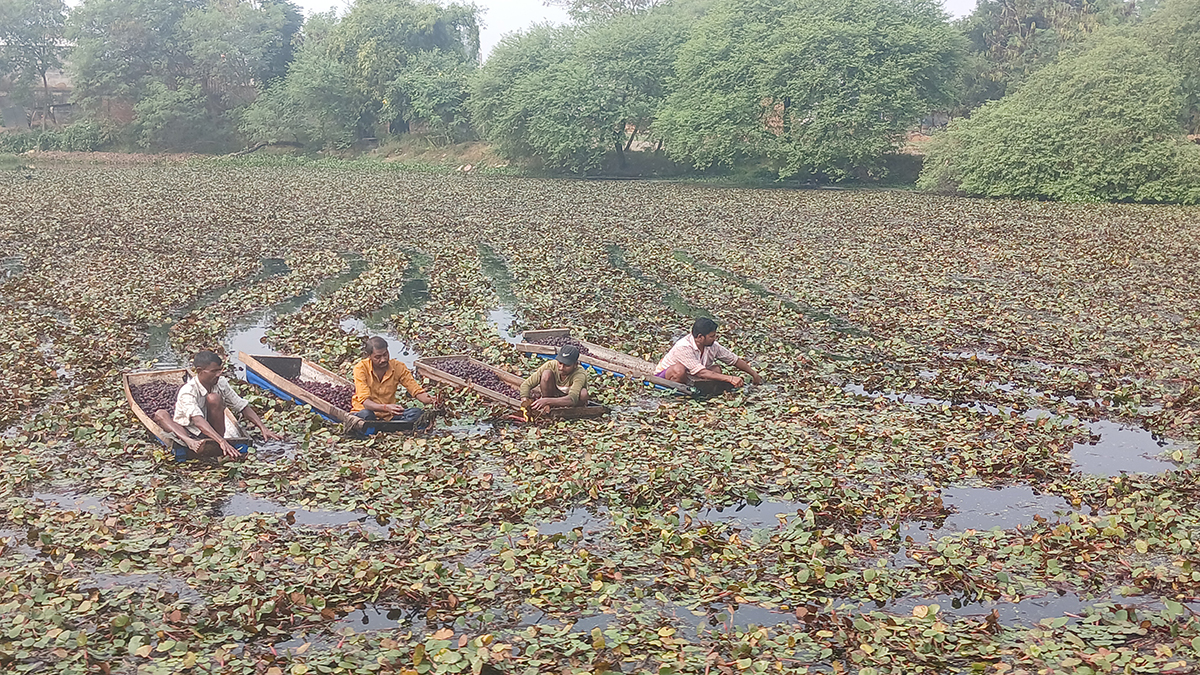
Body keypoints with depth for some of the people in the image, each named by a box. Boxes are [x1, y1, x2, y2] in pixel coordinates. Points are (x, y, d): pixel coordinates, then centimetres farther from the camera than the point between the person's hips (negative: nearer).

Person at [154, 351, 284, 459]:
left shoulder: (221, 383, -6)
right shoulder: (187, 392, -22)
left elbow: (243, 407, -1)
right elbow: (198, 420, -38)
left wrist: (263, 429, -14)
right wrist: (222, 442, -53)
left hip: (213, 432, 3)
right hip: (189, 433, -2)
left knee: (213, 398, -22)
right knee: (160, 415, -30)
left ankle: (218, 440, -23)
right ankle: (190, 443, -54)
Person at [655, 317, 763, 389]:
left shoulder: (712, 346, -9)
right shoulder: (683, 347, -32)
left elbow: (735, 360, 5)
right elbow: (701, 373, -37)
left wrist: (754, 374, 9)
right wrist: (730, 379, -40)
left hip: (688, 379, 7)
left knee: (716, 370, -11)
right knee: (679, 369, -39)